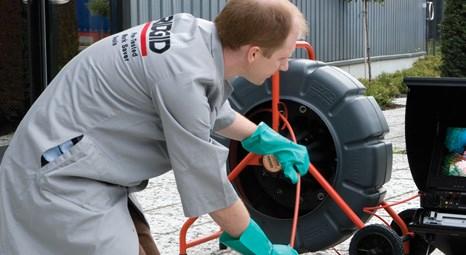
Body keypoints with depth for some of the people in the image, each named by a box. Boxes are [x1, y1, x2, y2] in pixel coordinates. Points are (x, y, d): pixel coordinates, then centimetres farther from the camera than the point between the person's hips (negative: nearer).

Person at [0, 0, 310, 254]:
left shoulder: (198, 34, -1)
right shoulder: (184, 75, -28)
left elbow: (213, 110, 23)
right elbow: (207, 181, -17)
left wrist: (268, 140, 28)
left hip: (79, 172, 10)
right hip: (61, 181, -10)